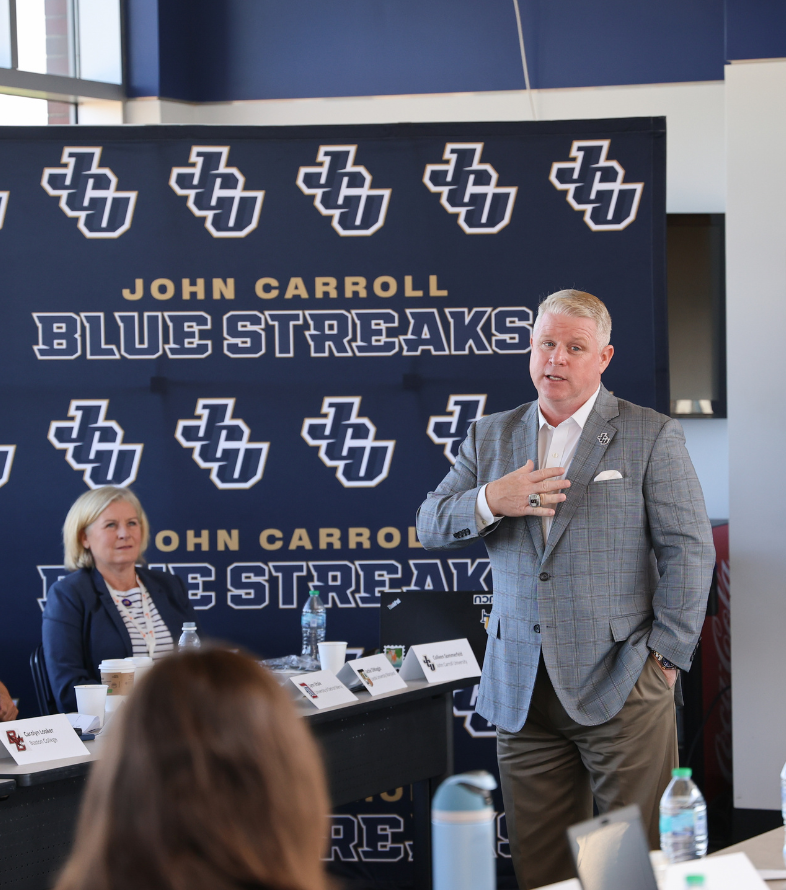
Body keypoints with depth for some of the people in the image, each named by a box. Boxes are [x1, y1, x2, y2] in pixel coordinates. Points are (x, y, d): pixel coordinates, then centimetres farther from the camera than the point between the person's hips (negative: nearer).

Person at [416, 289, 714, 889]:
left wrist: (665, 656, -7)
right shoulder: (491, 437, 15)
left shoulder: (652, 436, 2)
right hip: (523, 694, 4)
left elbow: (689, 550, -1)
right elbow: (431, 527, 10)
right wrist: (490, 501, -11)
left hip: (622, 688, -4)